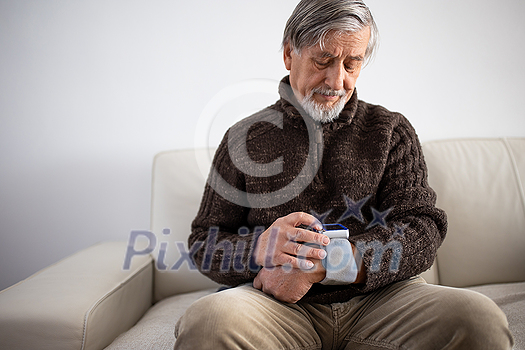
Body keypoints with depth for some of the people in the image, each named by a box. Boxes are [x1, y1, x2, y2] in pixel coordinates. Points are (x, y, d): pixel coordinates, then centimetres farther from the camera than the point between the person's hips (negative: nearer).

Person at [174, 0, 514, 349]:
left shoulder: (392, 130, 13)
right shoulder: (245, 137, 10)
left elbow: (423, 229, 0)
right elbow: (204, 243, 7)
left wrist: (323, 264, -15)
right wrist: (260, 248, -17)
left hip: (378, 298, 3)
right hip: (280, 306, -2)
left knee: (480, 318, -26)